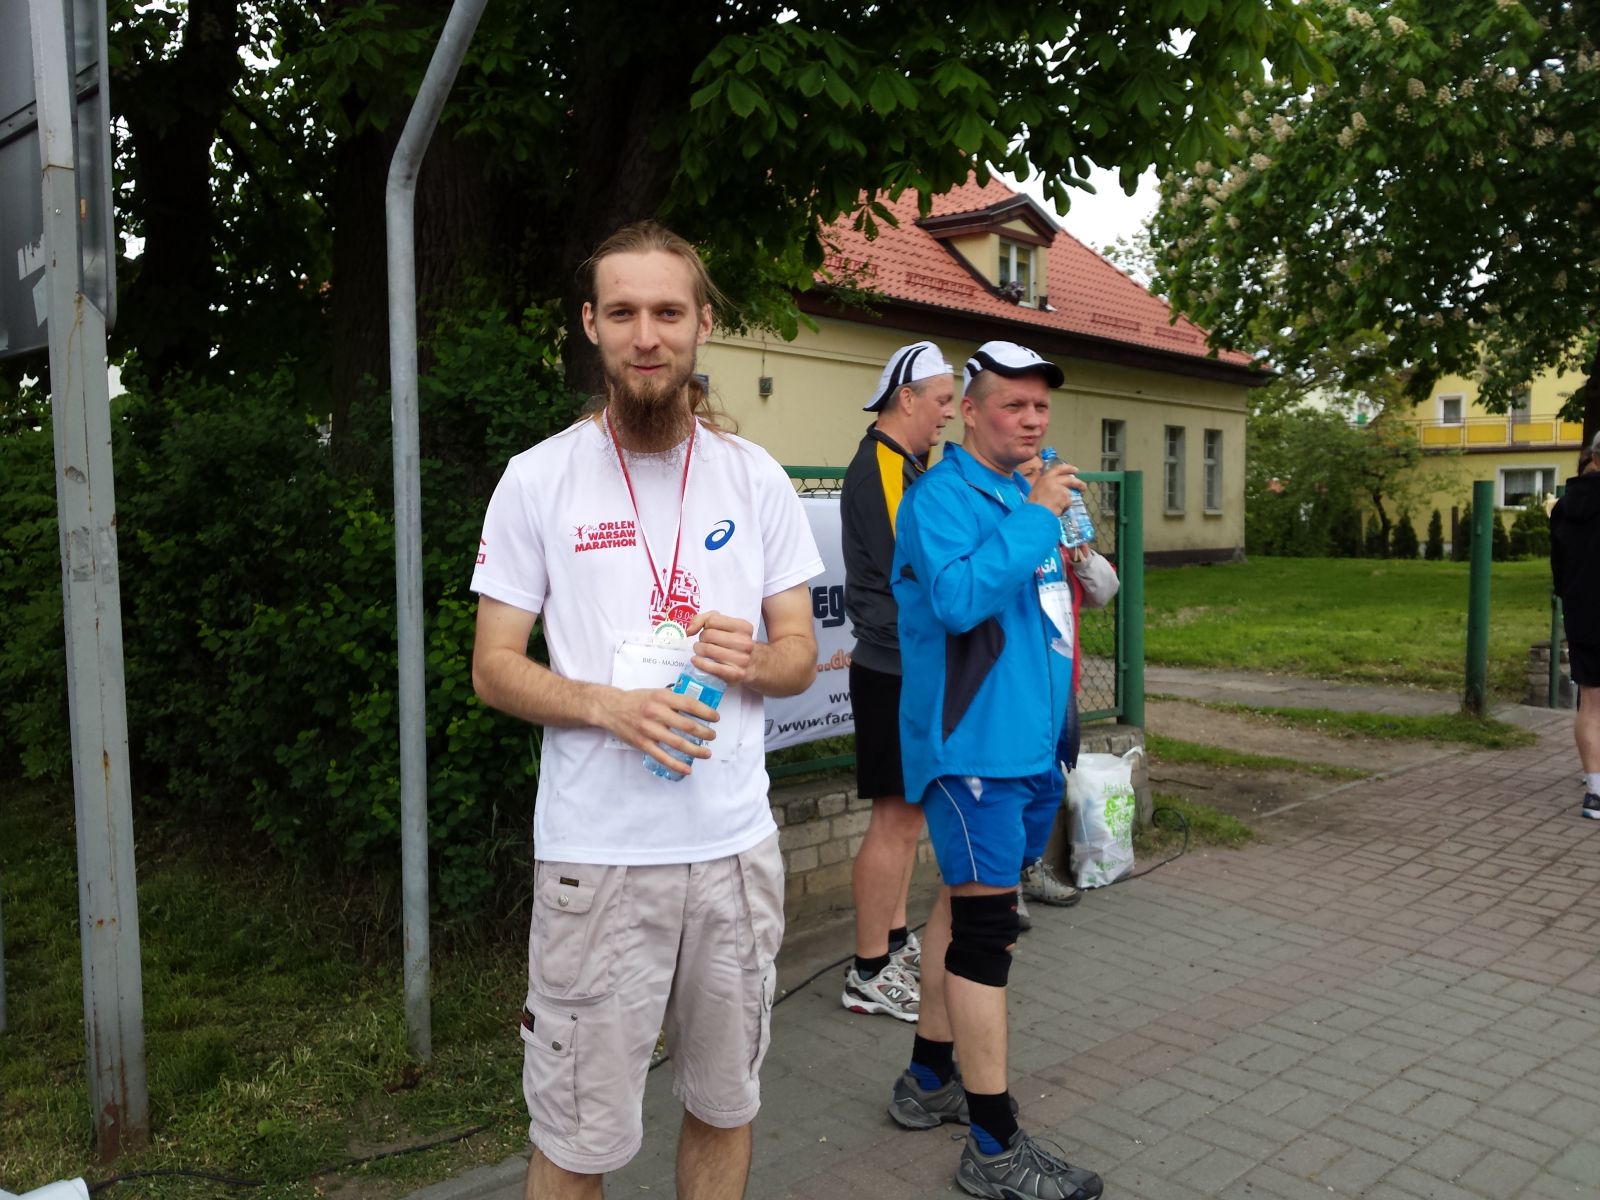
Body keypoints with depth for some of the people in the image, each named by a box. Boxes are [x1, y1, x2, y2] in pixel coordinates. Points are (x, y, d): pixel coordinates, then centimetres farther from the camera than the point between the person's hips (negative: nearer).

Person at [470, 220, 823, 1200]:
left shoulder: (757, 479, 4)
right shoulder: (539, 479, -3)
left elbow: (802, 652, 8)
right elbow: (494, 668, -1)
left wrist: (755, 660, -15)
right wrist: (606, 704, -19)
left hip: (738, 844, 3)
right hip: (596, 854, -2)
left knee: (726, 1103, 18)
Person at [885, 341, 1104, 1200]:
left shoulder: (1023, 497, 16)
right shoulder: (941, 497, -12)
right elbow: (957, 597, -28)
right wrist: (1036, 517, -23)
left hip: (1023, 741, 9)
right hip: (970, 744, -9)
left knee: (965, 910, 17)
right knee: (985, 929, -5)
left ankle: (929, 1081, 32)